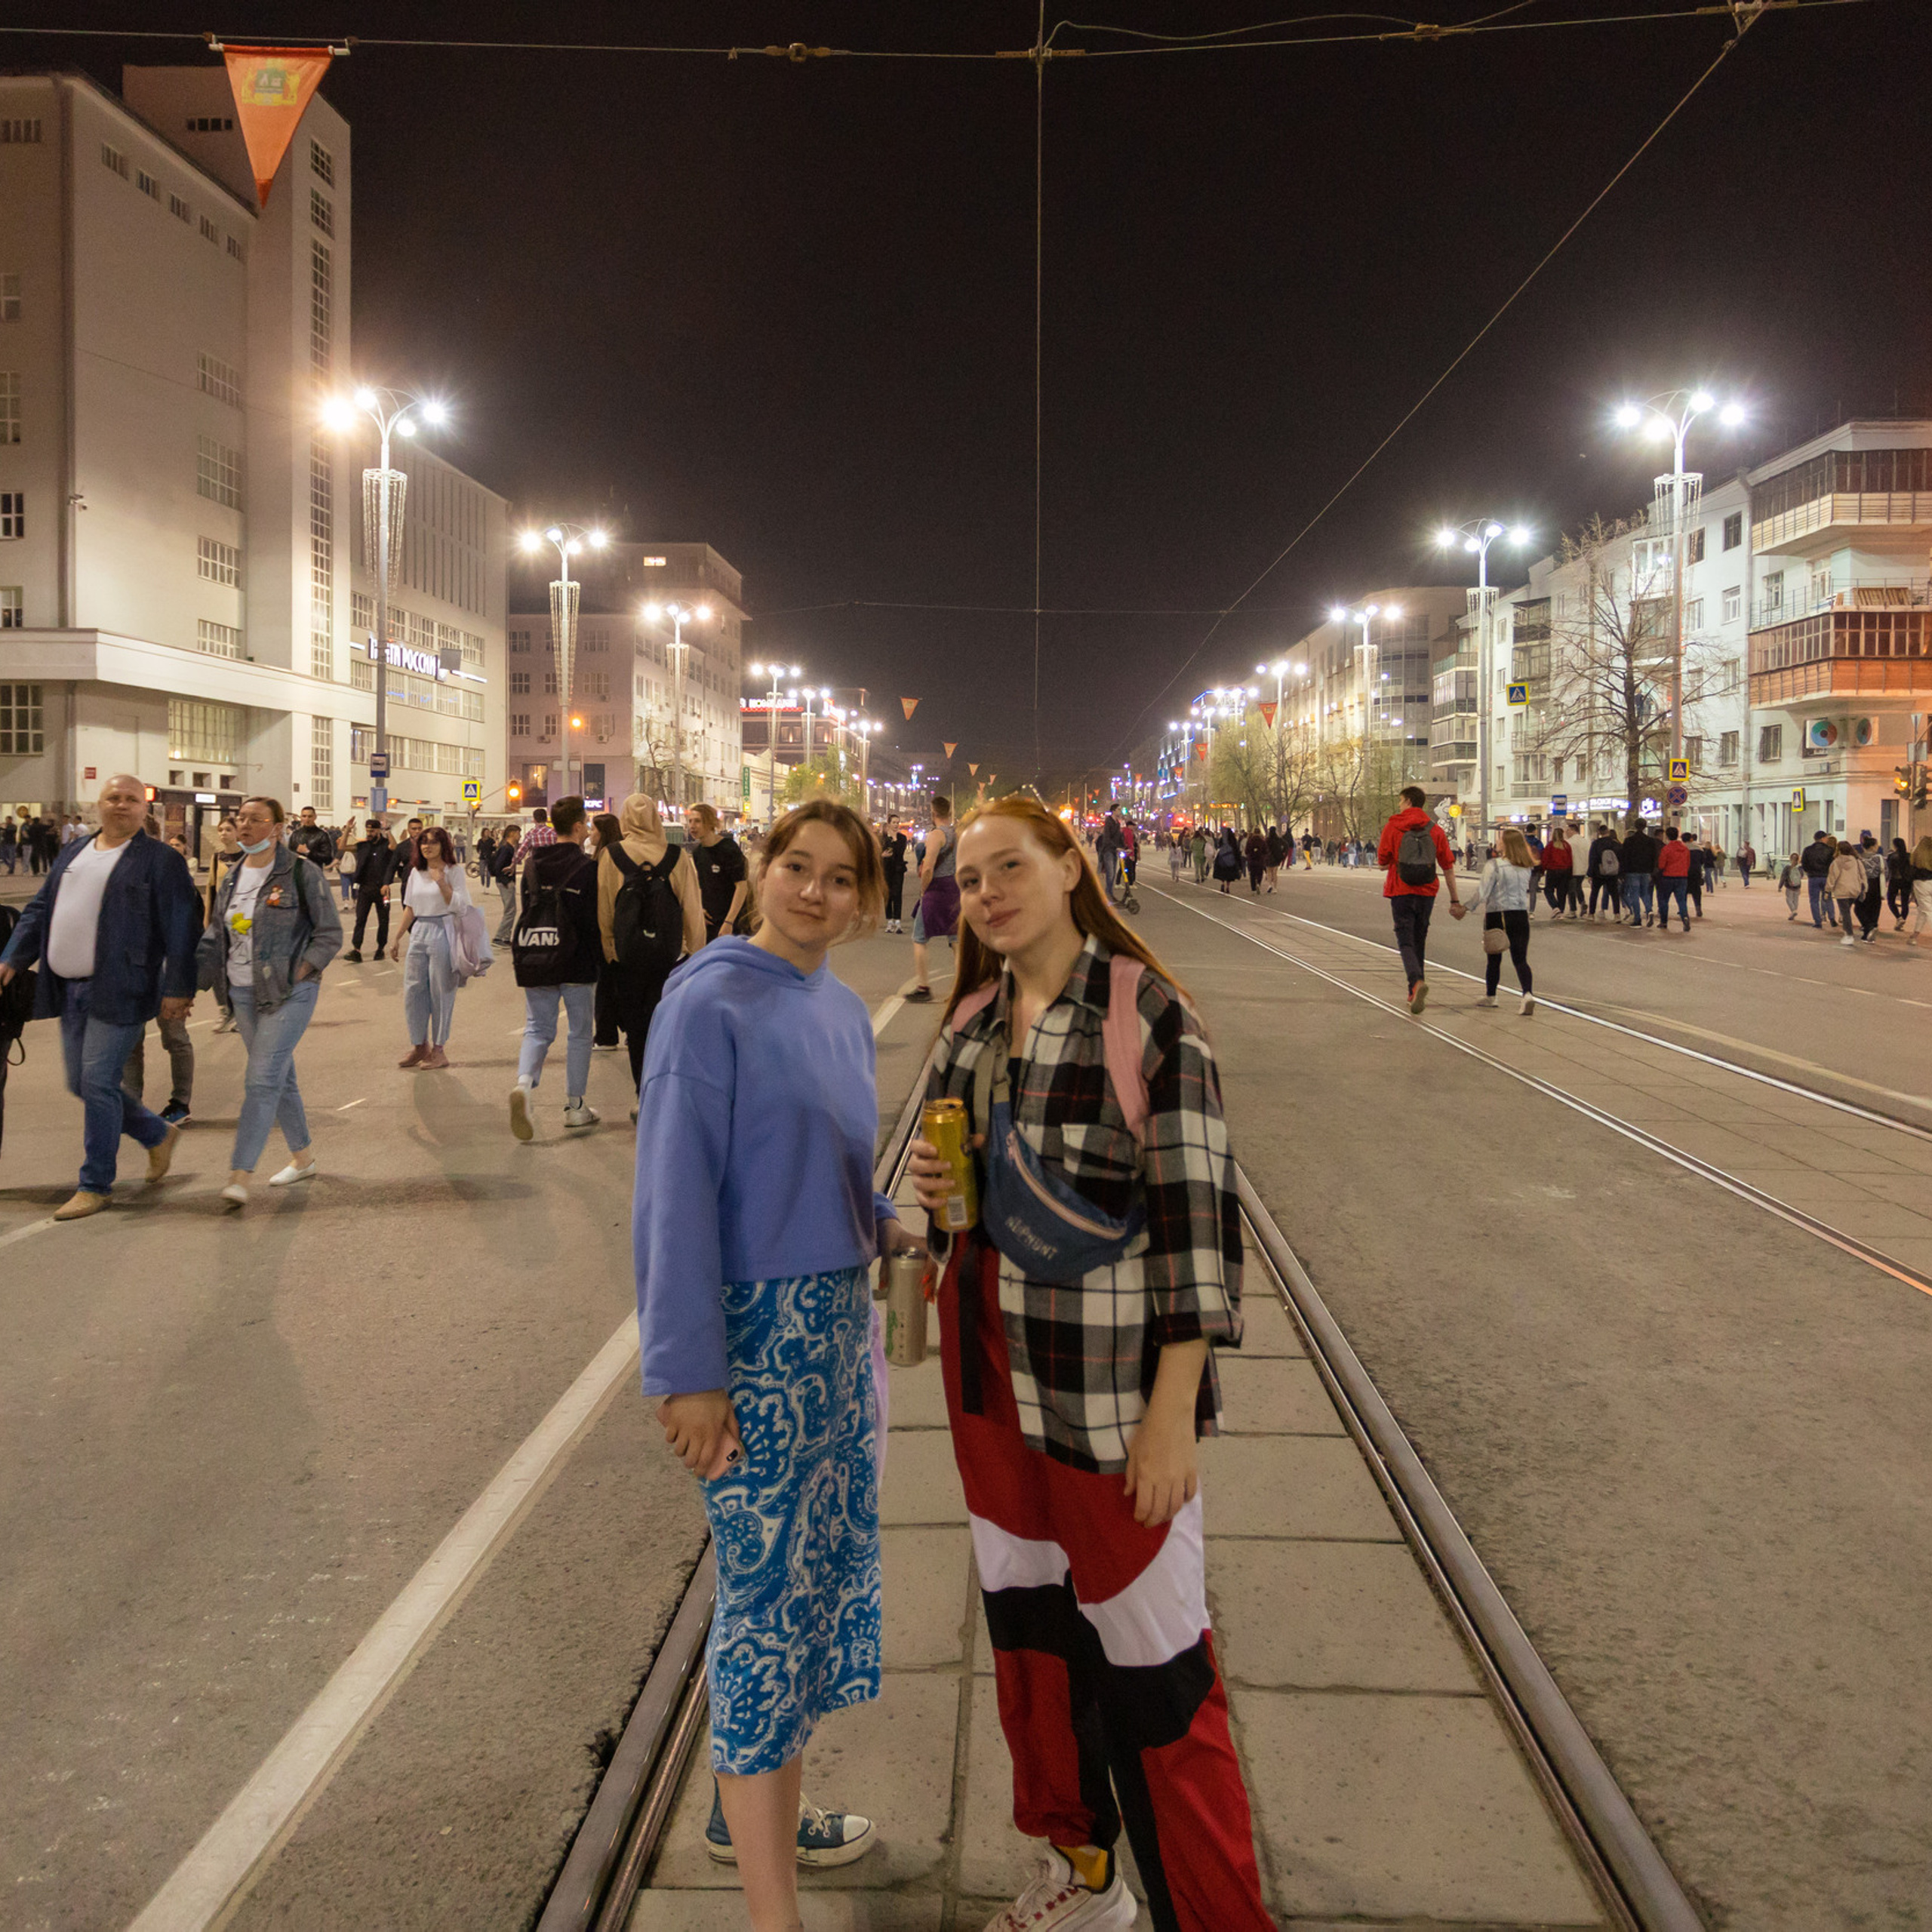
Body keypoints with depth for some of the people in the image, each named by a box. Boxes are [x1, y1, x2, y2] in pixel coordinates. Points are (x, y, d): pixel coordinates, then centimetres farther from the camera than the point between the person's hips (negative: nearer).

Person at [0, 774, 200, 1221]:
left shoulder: (161, 860, -5)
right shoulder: (72, 853, 17)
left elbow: (181, 929, -9)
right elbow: (39, 911, 21)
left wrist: (178, 990, -14)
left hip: (119, 993, -7)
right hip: (70, 991, 7)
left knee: (98, 1083, -7)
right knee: (81, 1084, 11)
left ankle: (95, 1184, 5)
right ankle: (158, 1135, 32)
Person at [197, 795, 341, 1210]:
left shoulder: (302, 872, -9)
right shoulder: (235, 875, 11)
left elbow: (330, 934, -8)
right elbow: (215, 933, 16)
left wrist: (295, 975, -15)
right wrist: (193, 979, 4)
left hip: (288, 993, -7)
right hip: (243, 992, 7)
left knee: (262, 1081, -14)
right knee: (280, 1076, 16)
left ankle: (240, 1177, -17)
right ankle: (303, 1158, 30)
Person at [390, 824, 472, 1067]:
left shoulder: (453, 871, -2)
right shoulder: (416, 873, 13)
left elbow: (458, 905, -11)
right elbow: (410, 908, 18)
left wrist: (441, 882, -20)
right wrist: (397, 937, 16)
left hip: (442, 933, -5)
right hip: (419, 933, 6)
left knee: (440, 991, -1)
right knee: (413, 989, 4)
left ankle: (439, 1050, 7)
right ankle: (419, 1046, 16)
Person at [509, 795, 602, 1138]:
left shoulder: (532, 865, 7)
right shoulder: (587, 866, -10)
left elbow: (526, 909, 12)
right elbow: (595, 918, -11)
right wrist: (601, 956, 1)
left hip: (534, 957, 4)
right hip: (576, 959, -4)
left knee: (538, 1029, 9)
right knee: (580, 1032, 9)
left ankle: (525, 1083, -20)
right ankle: (575, 1106, 14)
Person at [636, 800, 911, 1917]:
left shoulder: (843, 1011, 8)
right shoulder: (713, 1002, -15)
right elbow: (676, 1193, -17)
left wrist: (893, 1227, 0)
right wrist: (690, 1373, -18)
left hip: (840, 1318, 8)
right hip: (756, 1328, -8)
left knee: (825, 1564, 18)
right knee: (766, 1589, -1)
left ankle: (760, 1807, 37)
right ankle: (771, 1907, 11)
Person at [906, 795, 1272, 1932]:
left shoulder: (1149, 1015, -14)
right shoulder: (971, 1020, 7)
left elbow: (1197, 1213, -16)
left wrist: (1173, 1410, -18)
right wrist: (937, 1187, -4)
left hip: (1111, 1380, -7)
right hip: (993, 1366, 7)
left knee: (1151, 1656, 1)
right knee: (1030, 1622, 18)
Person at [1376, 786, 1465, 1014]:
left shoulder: (1392, 827, -4)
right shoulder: (1435, 829, 6)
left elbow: (1382, 861, -3)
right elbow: (1448, 865, 5)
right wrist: (1455, 899, 9)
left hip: (1401, 892, -3)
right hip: (1426, 893, 3)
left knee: (1405, 941, -4)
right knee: (1419, 941, 16)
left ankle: (1417, 982, -31)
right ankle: (1414, 994, 24)